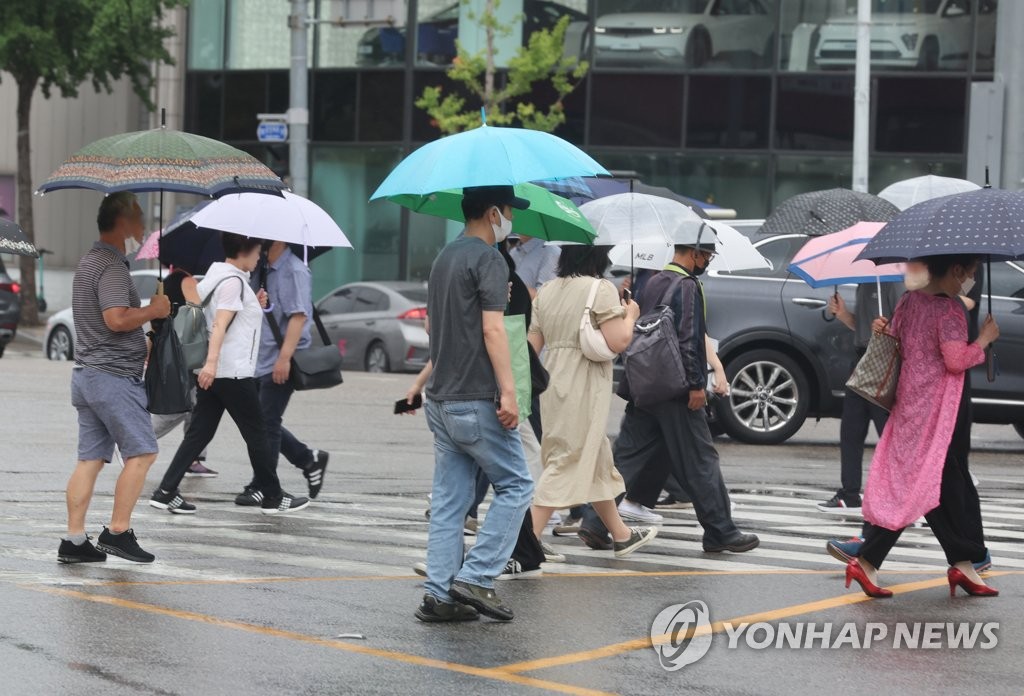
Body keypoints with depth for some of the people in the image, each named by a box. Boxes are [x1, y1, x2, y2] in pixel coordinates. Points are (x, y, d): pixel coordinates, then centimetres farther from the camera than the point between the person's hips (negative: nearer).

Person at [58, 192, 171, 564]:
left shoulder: (89, 261, 19)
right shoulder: (112, 266, -15)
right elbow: (117, 318, -26)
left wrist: (141, 342, 27)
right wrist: (153, 310, -11)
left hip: (86, 373, 10)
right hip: (113, 376, -10)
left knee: (90, 457, 7)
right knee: (141, 452, -5)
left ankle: (74, 540, 5)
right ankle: (117, 532, -6)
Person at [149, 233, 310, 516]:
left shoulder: (216, 275, 17)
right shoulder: (233, 281, -13)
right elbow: (220, 324, -26)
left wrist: (253, 306, 16)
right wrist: (212, 362, -35)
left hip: (212, 372, 9)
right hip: (233, 372, -9)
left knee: (199, 433, 6)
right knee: (256, 434, 2)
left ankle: (166, 492, -1)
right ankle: (273, 497, 10)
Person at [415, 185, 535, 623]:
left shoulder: (444, 258, 16)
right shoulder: (488, 259, -11)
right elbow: (492, 329, -19)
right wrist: (508, 392, -22)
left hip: (441, 400, 9)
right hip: (476, 401, -9)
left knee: (449, 500, 8)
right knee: (515, 485, 1)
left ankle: (439, 594, 6)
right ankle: (476, 578, -5)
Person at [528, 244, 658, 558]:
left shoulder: (547, 292, 10)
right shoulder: (601, 289, -11)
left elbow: (532, 345, 10)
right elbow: (618, 342, -15)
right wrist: (630, 316, 1)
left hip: (553, 381, 8)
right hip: (584, 387, -8)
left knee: (597, 459, 20)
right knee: (567, 464, -6)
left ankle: (621, 534, 33)